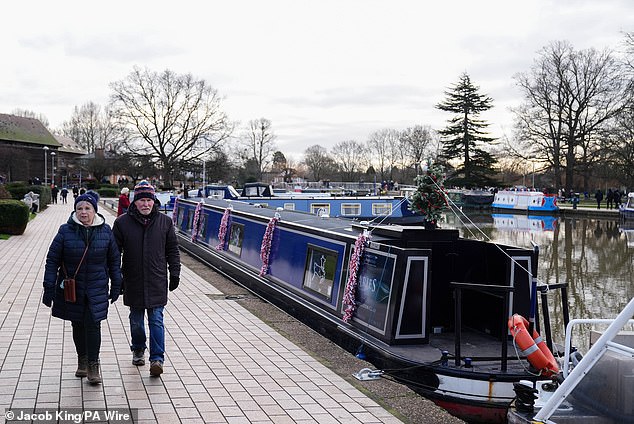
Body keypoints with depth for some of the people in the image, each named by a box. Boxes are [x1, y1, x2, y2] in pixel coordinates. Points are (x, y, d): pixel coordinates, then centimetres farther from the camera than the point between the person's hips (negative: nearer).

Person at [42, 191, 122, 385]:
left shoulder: (105, 231, -1)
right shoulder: (66, 231, -5)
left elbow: (114, 260, 8)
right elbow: (52, 260, -2)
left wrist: (116, 286, 8)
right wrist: (49, 288, -5)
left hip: (97, 289, -1)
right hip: (71, 288, 1)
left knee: (92, 324, -8)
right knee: (77, 325, 11)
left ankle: (93, 365, 4)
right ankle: (82, 361, 30)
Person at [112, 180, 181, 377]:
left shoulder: (165, 222, 1)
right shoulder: (122, 222, -3)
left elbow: (172, 250, 8)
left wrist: (174, 273, 5)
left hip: (157, 281, -1)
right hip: (133, 281, 1)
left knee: (156, 320, -3)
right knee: (136, 320, 15)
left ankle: (157, 358, -3)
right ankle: (138, 350, 35)